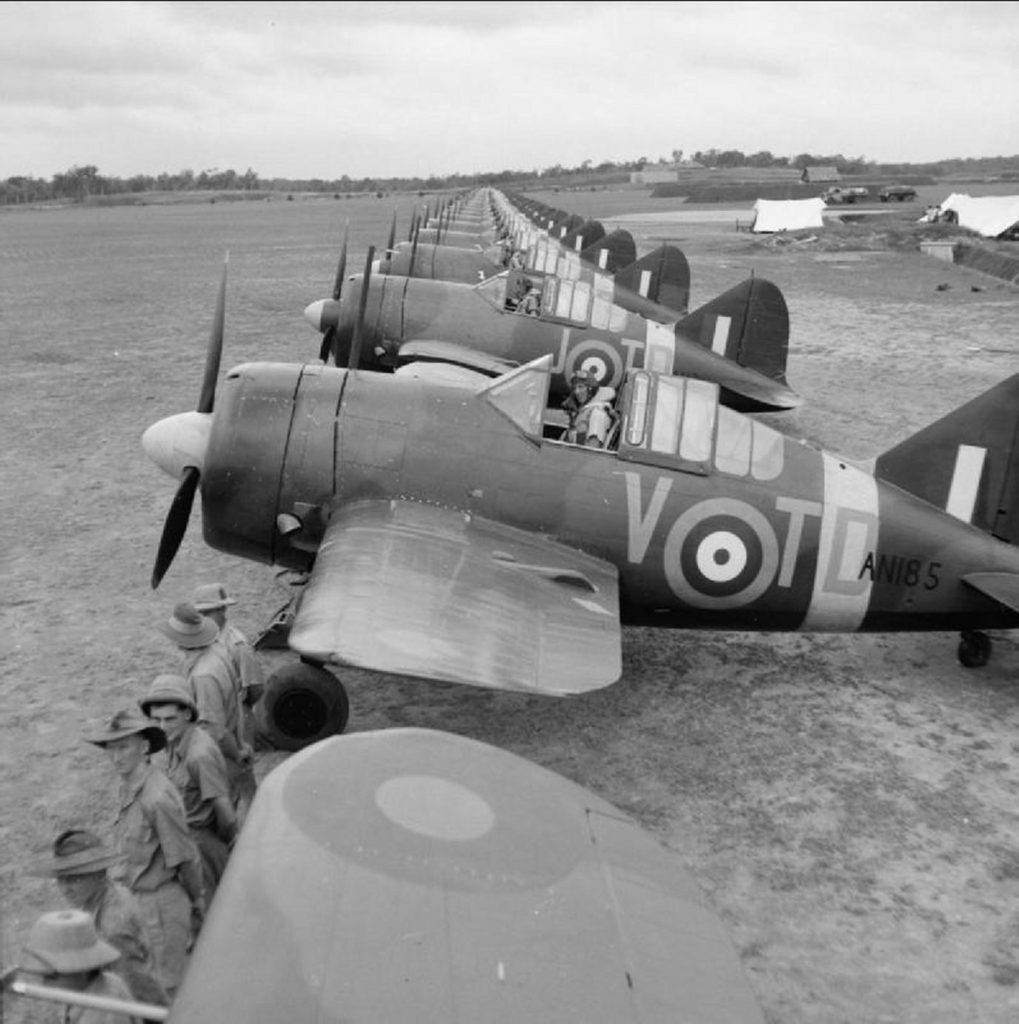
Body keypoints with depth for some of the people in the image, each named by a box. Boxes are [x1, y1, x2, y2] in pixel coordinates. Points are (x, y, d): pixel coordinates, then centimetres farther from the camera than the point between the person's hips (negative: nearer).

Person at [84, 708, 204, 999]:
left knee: (168, 989, 5)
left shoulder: (157, 798, -26)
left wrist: (197, 900, -3)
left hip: (162, 902, -9)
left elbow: (185, 857, -17)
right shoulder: (129, 787, 3)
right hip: (139, 898, 9)